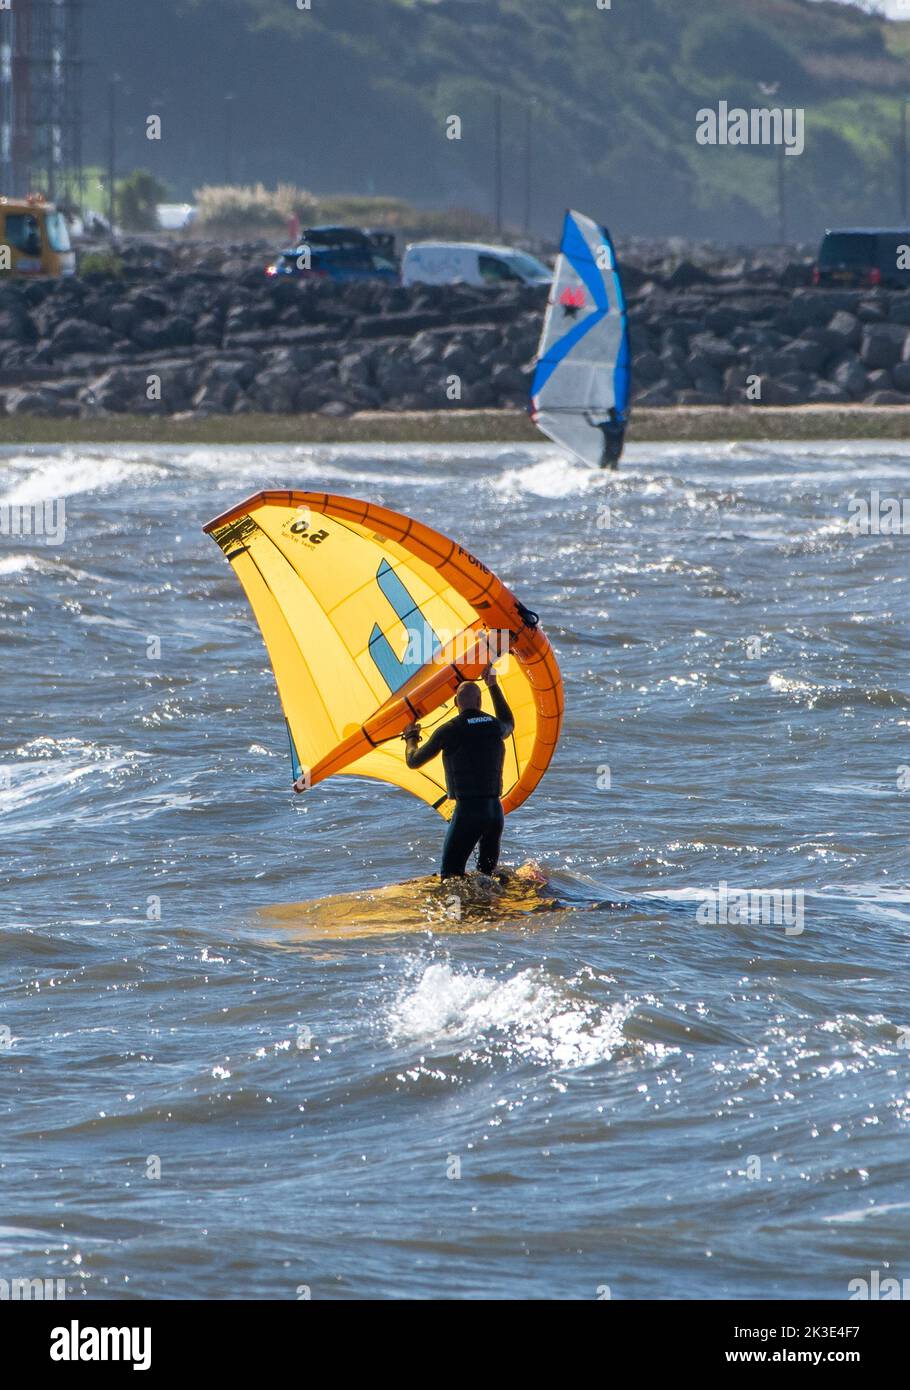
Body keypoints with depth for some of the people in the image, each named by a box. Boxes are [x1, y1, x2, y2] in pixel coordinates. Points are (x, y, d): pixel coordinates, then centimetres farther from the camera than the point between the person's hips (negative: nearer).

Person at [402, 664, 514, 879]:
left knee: (451, 876, -5)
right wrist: (493, 686, 41)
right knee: (487, 874, 14)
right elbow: (508, 724, 38)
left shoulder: (449, 732, -5)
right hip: (496, 810, 5)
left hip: (468, 811, -5)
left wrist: (411, 738, 29)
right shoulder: (495, 726, 8)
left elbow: (413, 761, 8)